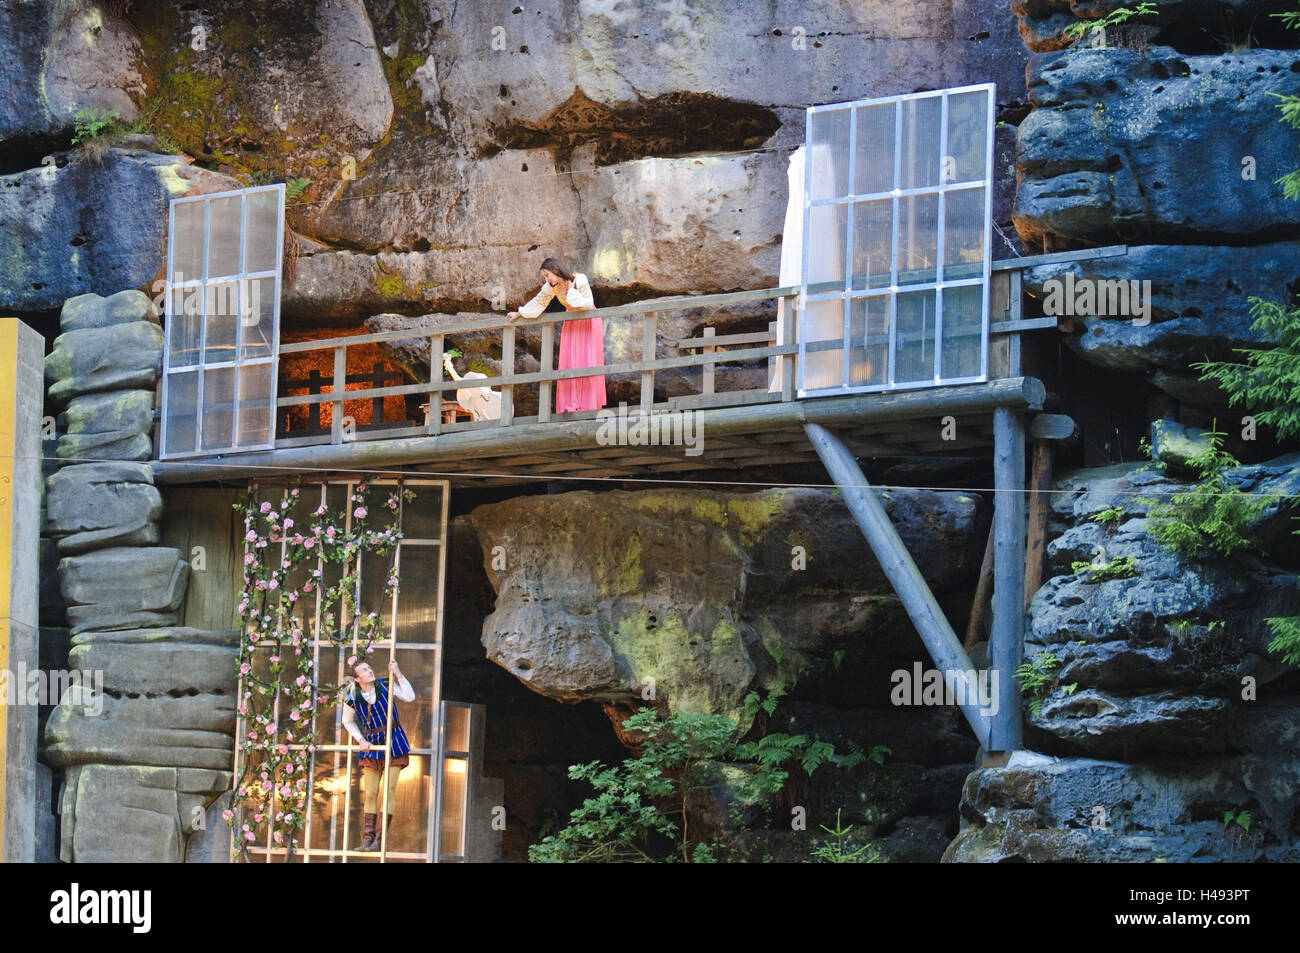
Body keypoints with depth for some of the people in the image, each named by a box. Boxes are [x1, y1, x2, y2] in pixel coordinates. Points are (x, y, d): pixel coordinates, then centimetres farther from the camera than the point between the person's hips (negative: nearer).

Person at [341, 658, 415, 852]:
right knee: (370, 794, 1)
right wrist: (361, 741, -1)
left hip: (394, 743, -2)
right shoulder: (352, 697, -8)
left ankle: (381, 838, -7)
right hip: (371, 747, 2)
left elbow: (410, 697, -20)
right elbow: (348, 721, 9)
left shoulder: (386, 685, -9)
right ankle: (368, 838, 6)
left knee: (389, 790, -8)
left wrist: (398, 674, -22)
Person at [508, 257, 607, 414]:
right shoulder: (551, 287, -8)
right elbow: (538, 301, 9)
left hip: (588, 322, -4)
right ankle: (570, 404, -11)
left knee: (588, 361, -10)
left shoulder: (580, 280, -21)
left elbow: (589, 304, -22)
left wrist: (570, 293, -25)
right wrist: (519, 314, 15)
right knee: (569, 362, -8)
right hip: (571, 323, 4)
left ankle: (589, 404, -7)